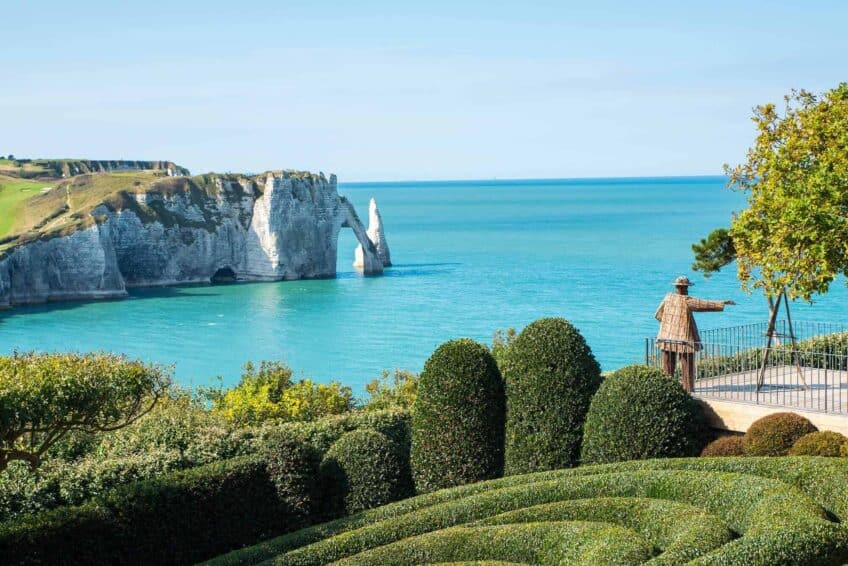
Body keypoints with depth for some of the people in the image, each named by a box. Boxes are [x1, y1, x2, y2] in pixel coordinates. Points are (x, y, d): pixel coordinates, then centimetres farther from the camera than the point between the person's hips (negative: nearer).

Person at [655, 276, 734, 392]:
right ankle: (688, 390, 1)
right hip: (684, 339, -5)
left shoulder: (668, 297, 4)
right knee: (687, 366, 1)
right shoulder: (687, 301, -11)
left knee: (668, 366, 10)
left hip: (667, 338, 5)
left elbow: (659, 314, 15)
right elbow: (705, 304, -11)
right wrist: (723, 303, -5)